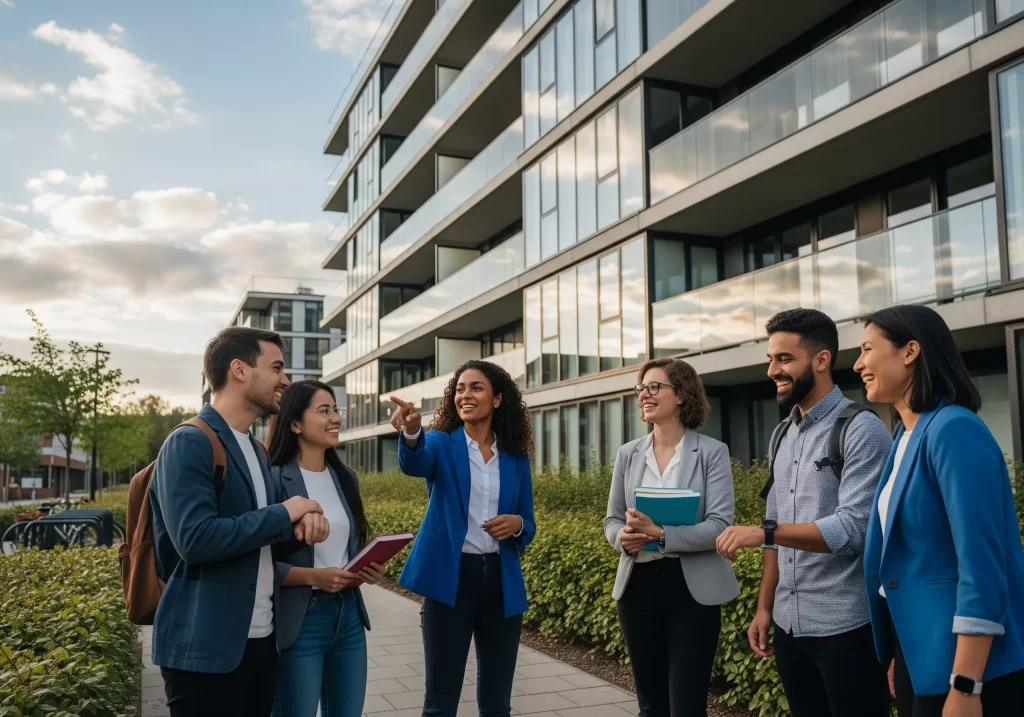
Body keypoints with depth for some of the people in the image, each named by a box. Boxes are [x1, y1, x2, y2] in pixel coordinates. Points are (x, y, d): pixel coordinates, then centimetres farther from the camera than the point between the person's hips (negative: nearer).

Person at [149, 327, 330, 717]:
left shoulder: (256, 450, 14)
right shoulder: (189, 444, -14)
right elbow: (195, 538, -26)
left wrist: (300, 520, -3)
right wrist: (284, 515, -15)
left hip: (261, 640, 8)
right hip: (205, 648, -8)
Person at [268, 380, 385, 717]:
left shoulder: (345, 478, 9)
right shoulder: (275, 479, -12)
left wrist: (369, 569, 0)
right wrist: (313, 576, -23)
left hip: (349, 616, 7)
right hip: (299, 620, -6)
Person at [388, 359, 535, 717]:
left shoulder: (516, 457, 6)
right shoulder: (442, 444, -2)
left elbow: (528, 525, 12)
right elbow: (414, 463, -26)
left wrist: (516, 524, -12)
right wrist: (411, 432, -49)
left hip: (501, 582, 3)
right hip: (451, 580, -3)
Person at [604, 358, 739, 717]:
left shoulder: (712, 452, -5)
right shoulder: (628, 454, 7)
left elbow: (720, 525, -13)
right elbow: (612, 519, 11)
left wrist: (660, 533, -25)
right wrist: (623, 537, -12)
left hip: (692, 588, -4)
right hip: (637, 586, 4)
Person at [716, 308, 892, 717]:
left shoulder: (861, 430, -11)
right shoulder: (782, 437, 12)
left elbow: (852, 528, -20)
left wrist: (763, 532, -25)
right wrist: (765, 608, 10)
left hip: (845, 626, -7)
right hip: (789, 625, 7)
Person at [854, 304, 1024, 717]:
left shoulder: (953, 429, -18)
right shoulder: (907, 437, 8)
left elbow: (982, 565, -23)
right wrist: (897, 657, 17)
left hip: (960, 661, -8)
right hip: (917, 650, 8)